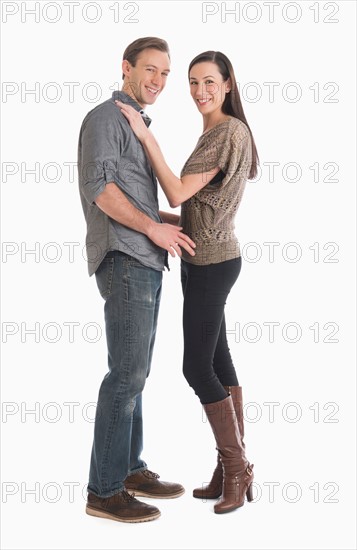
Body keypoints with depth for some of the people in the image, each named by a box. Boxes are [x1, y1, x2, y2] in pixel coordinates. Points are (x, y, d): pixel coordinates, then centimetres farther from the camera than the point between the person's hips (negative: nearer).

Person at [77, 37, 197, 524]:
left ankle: (130, 469, 21)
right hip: (124, 262, -10)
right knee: (127, 374, -10)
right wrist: (153, 227, -15)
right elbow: (98, 185, -17)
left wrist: (172, 222, 14)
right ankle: (104, 491, -4)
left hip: (145, 263, 10)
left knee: (135, 373, 12)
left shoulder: (138, 126, 25)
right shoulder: (107, 117, -4)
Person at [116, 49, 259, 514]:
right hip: (207, 260, 10)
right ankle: (234, 469, 17)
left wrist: (146, 137, -17)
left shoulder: (229, 132, -15)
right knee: (217, 361, 10)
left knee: (198, 366, -5)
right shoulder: (213, 134, 16)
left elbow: (178, 194, -20)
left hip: (212, 262, -10)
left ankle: (235, 466, 7)